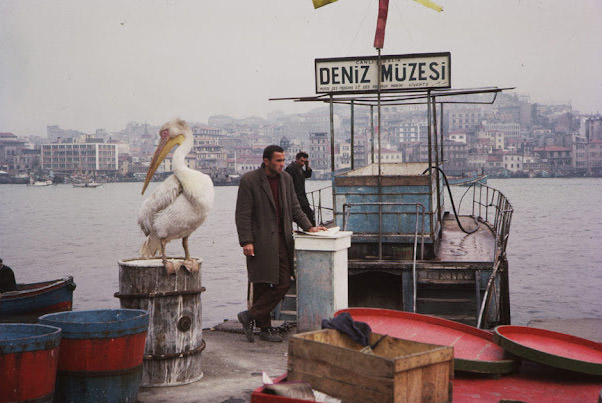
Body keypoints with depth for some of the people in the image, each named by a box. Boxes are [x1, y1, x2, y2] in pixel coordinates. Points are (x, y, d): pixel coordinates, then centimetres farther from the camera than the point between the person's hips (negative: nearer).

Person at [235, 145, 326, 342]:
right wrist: (246, 242, -16)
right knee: (262, 285, -2)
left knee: (283, 283, 2)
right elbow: (242, 214, -10)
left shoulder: (286, 179, 10)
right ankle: (265, 328, 10)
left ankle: (251, 316, 11)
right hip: (260, 241, -6)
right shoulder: (249, 180, -8)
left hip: (282, 240, 6)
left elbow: (294, 207, 16)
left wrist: (309, 227, 3)